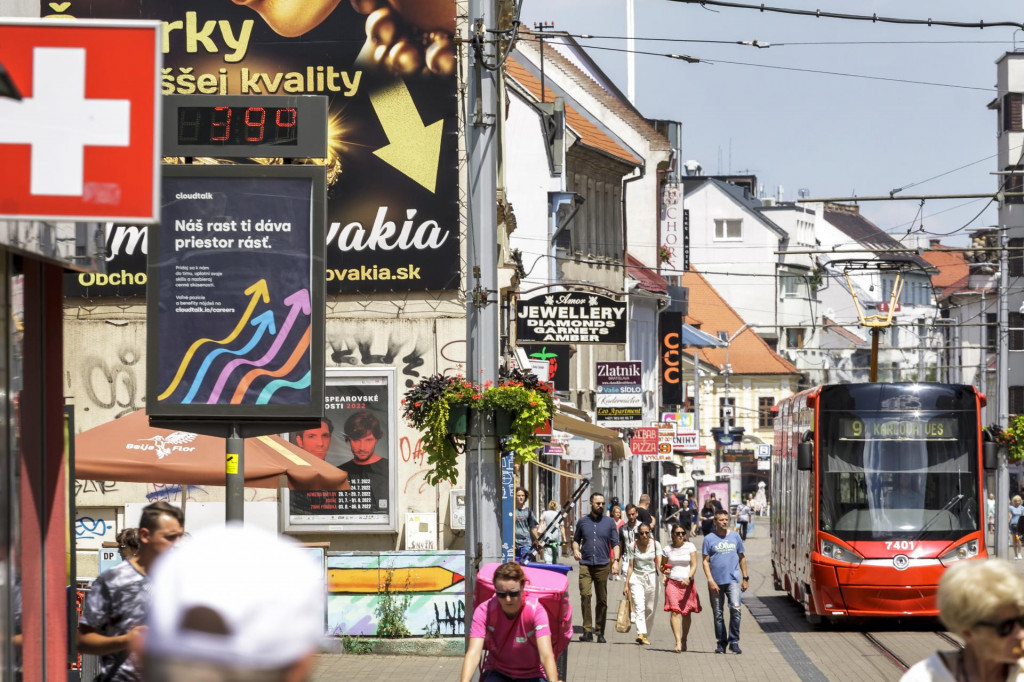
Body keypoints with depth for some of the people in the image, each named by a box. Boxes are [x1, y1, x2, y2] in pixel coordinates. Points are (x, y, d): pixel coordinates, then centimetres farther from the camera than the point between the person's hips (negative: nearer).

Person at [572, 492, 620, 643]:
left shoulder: (609, 523, 9)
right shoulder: (582, 522, 10)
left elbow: (615, 544, 7)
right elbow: (576, 539, 21)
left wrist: (616, 560, -6)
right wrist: (576, 549, 0)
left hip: (602, 565, 0)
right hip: (585, 564, 0)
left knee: (602, 600, 3)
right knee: (585, 595, -17)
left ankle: (600, 632, 12)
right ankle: (587, 631, -17)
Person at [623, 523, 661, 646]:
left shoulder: (656, 545, -1)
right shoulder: (633, 546, 0)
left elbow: (659, 562, -10)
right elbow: (631, 566, 4)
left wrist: (660, 567, -34)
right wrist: (626, 584, 3)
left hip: (651, 577, 1)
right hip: (636, 577, -1)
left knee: (650, 608, 3)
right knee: (639, 606, -16)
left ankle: (645, 635, 16)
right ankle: (640, 634, -27)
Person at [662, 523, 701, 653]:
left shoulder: (690, 547, 2)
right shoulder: (667, 549, 5)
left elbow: (694, 565, -1)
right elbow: (663, 565, 17)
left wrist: (689, 578, -17)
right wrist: (664, 574, -4)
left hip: (687, 583, 1)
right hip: (672, 582, -1)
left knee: (686, 613, 8)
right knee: (675, 611, -15)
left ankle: (684, 640, 26)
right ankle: (678, 642, -21)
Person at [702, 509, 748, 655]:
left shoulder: (735, 536, 9)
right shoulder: (709, 539, 1)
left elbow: (742, 558, 17)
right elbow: (705, 561, 0)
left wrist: (745, 578, 14)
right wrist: (710, 580, -10)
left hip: (733, 579, 0)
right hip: (716, 582, 0)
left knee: (735, 608, -16)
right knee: (718, 614, 6)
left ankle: (734, 641, -9)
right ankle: (721, 643, 17)